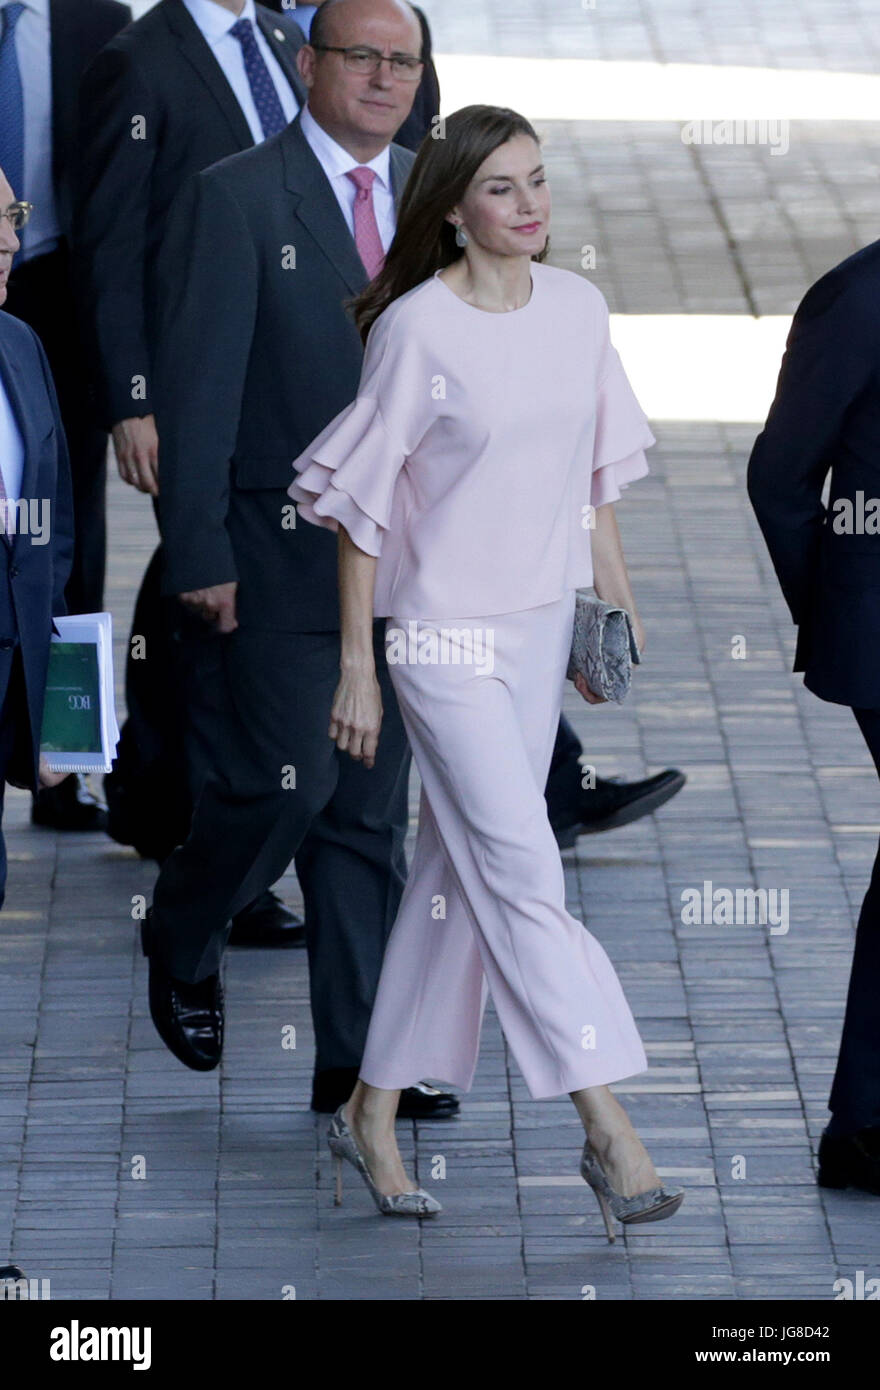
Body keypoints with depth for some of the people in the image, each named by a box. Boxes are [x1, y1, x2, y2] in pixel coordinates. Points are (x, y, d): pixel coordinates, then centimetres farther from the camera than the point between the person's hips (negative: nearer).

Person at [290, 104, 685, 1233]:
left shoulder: (577, 308, 3)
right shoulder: (416, 330, -13)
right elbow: (357, 501, -9)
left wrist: (617, 601, 14)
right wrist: (356, 665, -9)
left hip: (541, 627, 6)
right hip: (442, 632, -6)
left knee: (459, 872, 10)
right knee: (523, 871, -11)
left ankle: (373, 1110, 21)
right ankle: (607, 1130, -11)